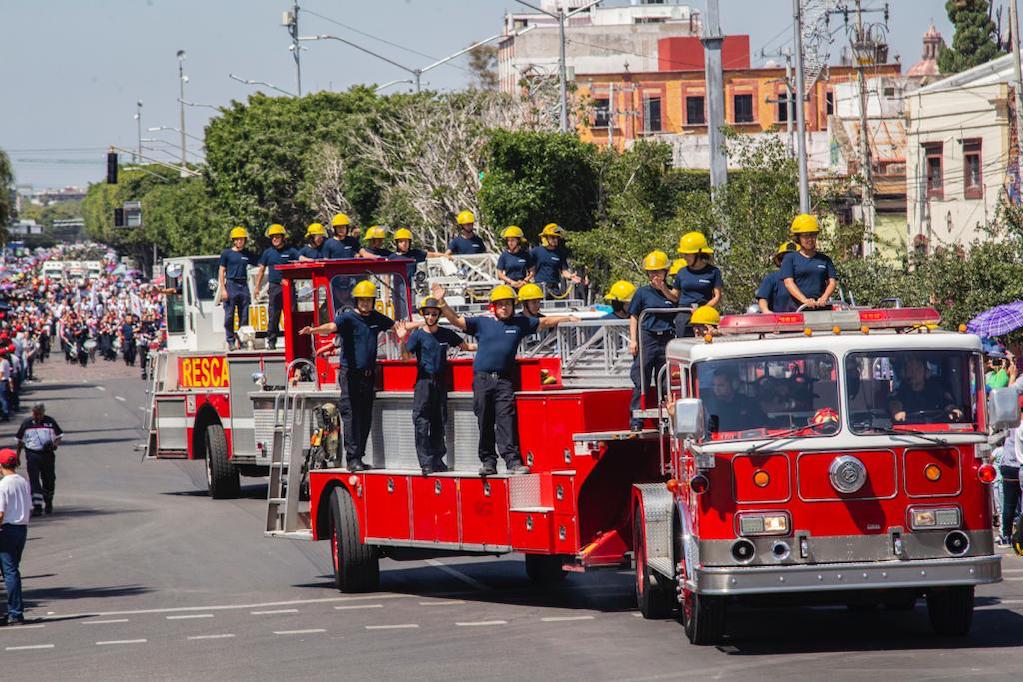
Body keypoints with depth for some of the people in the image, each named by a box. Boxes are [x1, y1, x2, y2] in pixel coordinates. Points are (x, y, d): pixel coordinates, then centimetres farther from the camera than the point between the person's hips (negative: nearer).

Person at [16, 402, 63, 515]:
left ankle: (48, 504, 30)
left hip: (48, 454, 1)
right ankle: (37, 506, -13)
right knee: (34, 480, -11)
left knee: (49, 480, 10)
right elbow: (20, 441, 12)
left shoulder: (50, 422, 2)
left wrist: (55, 444, -11)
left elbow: (59, 436, 11)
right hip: (32, 454, -1)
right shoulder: (26, 423, 3)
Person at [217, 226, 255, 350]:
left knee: (244, 316, 3)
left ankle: (241, 341, 8)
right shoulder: (227, 253, 3)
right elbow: (221, 272, 2)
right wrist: (223, 289, -7)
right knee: (229, 316, -5)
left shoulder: (247, 255, 11)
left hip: (244, 285, 3)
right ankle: (230, 341, -1)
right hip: (231, 285, -3)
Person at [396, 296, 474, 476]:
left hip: (441, 382, 4)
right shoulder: (417, 335, -1)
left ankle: (437, 459, 14)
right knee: (422, 423, -9)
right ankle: (426, 463, -10)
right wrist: (402, 340, -26)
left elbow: (465, 345, 19)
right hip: (424, 382, -4)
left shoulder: (446, 334, 10)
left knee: (439, 423, 7)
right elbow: (405, 356, -9)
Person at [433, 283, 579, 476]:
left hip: (505, 380, 0)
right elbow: (456, 320, 3)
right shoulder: (481, 323, 8)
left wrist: (566, 318, 16)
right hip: (482, 379, 0)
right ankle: (488, 462, 8)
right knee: (485, 423, 3)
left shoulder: (520, 324, 12)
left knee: (507, 420, -9)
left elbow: (544, 322, 20)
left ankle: (512, 460, -14)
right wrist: (442, 303, -8)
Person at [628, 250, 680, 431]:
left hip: (666, 339, 2)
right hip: (647, 338, -2)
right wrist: (633, 340, -3)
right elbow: (634, 318, 6)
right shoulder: (642, 293, 5)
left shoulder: (671, 293, 9)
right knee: (641, 381, -5)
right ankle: (636, 420, -6)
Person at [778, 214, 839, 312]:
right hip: (796, 308, -2)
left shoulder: (824, 259, 19)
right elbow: (788, 282, 1)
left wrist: (824, 298, -9)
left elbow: (832, 282, 12)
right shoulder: (790, 258, 12)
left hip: (821, 308, 2)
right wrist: (804, 300, -15)